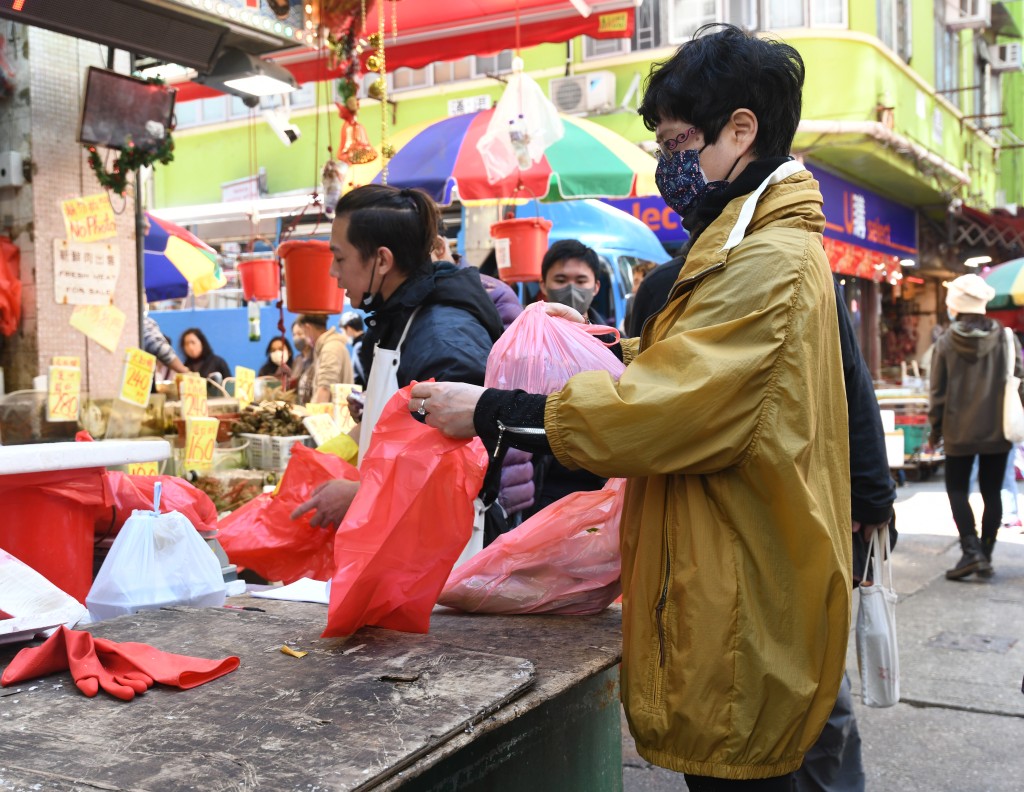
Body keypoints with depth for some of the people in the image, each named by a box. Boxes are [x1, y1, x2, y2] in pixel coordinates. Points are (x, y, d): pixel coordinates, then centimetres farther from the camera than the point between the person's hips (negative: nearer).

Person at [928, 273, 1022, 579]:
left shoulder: (946, 342, -6)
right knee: (992, 492, 10)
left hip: (960, 432, -2)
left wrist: (935, 429, 8)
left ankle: (971, 550, -6)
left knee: (957, 489, 8)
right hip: (997, 431, 2)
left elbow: (937, 391, -3)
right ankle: (985, 556, 13)